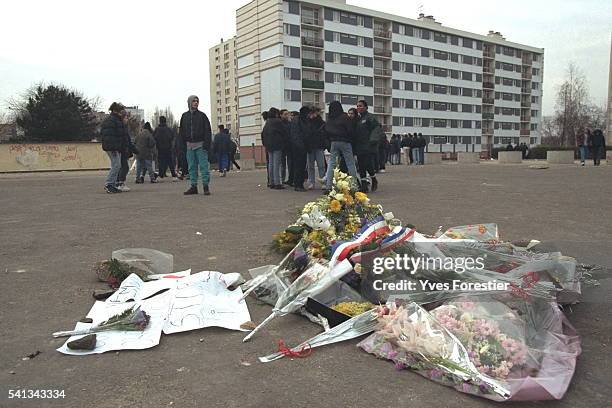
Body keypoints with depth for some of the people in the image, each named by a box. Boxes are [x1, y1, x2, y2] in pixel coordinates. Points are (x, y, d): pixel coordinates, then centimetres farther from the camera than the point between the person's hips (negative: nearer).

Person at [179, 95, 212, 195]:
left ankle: (206, 186, -2)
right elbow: (181, 131, 16)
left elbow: (208, 131, -2)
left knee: (203, 166, -5)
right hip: (189, 145, 4)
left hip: (201, 145, -4)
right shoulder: (184, 116, 13)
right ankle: (193, 186, 11)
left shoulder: (202, 115, 3)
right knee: (192, 167, 6)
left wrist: (207, 144, -12)